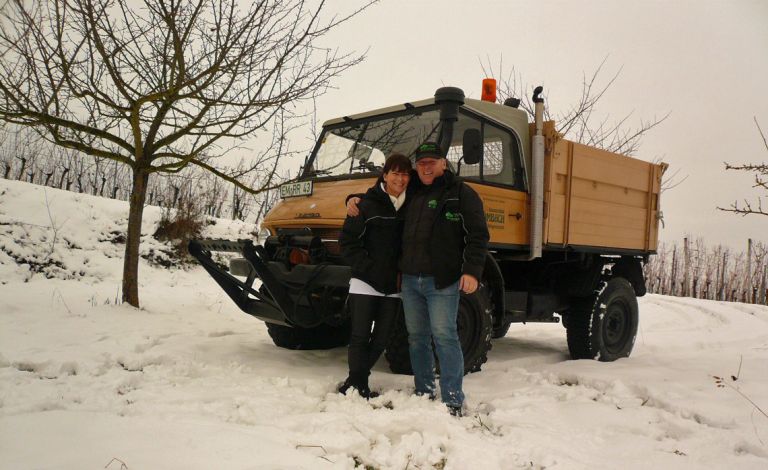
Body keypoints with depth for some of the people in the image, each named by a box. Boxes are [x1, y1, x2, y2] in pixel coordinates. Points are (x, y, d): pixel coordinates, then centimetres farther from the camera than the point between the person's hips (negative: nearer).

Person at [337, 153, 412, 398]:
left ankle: (354, 383, 25)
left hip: (393, 287, 4)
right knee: (360, 337, -1)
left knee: (381, 340, 10)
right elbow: (347, 242, -7)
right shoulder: (367, 204, -5)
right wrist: (370, 269, -14)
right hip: (365, 284, -4)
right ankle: (357, 387, 12)